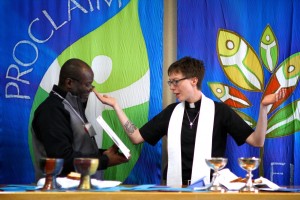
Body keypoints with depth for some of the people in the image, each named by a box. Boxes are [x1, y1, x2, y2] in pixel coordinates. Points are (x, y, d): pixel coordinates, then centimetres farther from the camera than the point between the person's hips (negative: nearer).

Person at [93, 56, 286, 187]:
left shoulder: (219, 111, 0)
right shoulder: (172, 112, 12)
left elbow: (257, 141, -5)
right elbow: (136, 137, 13)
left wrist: (263, 108, -19)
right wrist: (116, 106, 8)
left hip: (209, 188, -3)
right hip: (176, 187, 3)